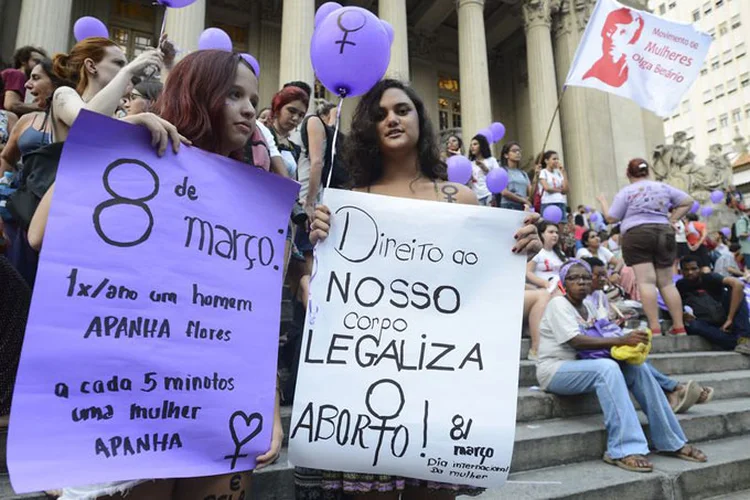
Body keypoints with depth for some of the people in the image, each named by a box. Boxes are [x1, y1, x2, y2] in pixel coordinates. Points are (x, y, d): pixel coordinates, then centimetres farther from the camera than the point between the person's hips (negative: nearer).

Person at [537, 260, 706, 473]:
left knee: (637, 367, -10)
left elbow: (597, 338, 7)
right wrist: (621, 340, -28)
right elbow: (576, 341, -23)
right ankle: (624, 450, -33)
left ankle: (671, 442, -3)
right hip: (555, 371, -7)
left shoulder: (588, 307, 14)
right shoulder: (558, 304, -11)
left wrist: (630, 343, -13)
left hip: (581, 366, 7)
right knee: (607, 368, -33)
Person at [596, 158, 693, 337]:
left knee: (646, 282, -10)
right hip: (664, 234, 5)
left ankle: (655, 329, -16)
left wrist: (603, 201, 16)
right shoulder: (664, 187, 15)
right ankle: (679, 327, 9)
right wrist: (672, 219, 14)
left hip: (637, 236, -5)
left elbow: (611, 218, 1)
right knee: (667, 283, 9)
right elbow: (688, 201, 16)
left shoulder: (626, 192, 1)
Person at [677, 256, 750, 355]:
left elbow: (739, 284, -28)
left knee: (735, 289, -24)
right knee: (692, 325, -34)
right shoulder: (681, 286, -1)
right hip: (708, 324, 1)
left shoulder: (710, 278, -10)